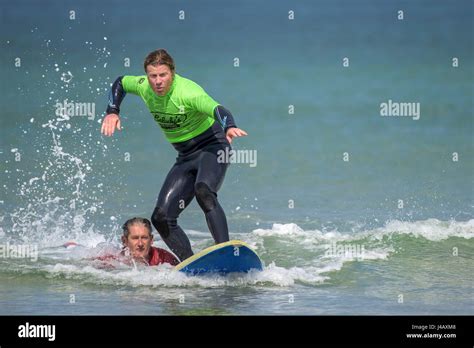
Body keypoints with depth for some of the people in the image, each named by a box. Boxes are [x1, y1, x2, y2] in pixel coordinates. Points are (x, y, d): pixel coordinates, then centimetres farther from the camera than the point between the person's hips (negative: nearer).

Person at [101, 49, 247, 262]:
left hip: (212, 146, -8)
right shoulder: (143, 86, -5)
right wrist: (112, 112, 4)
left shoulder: (187, 92, -26)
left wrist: (229, 128, -64)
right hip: (186, 156, 8)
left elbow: (217, 110, -43)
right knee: (161, 217, -3)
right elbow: (120, 83, 18)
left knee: (203, 190, -38)